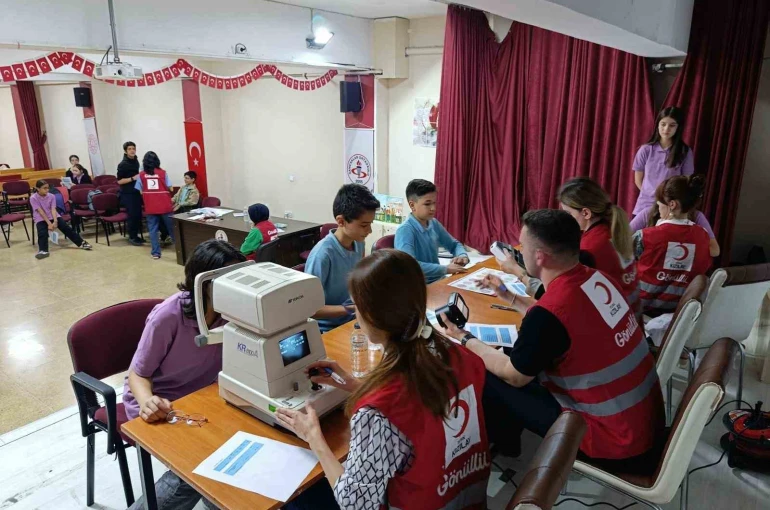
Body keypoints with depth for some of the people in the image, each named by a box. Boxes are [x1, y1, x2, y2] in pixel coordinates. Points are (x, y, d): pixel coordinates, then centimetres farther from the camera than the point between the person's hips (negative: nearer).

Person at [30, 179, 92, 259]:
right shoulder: (33, 198, -9)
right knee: (42, 233, -27)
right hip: (41, 219, -2)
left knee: (66, 227, -13)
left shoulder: (51, 196, 0)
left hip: (53, 216, 2)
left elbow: (53, 209, -9)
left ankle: (81, 243, -11)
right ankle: (43, 251, -40)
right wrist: (49, 223, -23)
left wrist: (55, 221, -24)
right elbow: (41, 211, -16)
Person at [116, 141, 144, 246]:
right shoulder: (122, 164, -12)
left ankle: (136, 235, 21)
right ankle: (132, 237, 6)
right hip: (127, 194, -7)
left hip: (136, 192, 7)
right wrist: (133, 178, -20)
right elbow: (119, 181, -15)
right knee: (132, 215, -5)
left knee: (138, 214, 9)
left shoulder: (136, 161, 9)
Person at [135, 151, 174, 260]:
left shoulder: (142, 175, 0)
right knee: (171, 227, 11)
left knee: (153, 229, 6)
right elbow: (170, 188, -3)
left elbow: (141, 192, 2)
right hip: (164, 205, -1)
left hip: (150, 207, 1)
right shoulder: (162, 173, -5)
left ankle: (155, 252, 5)